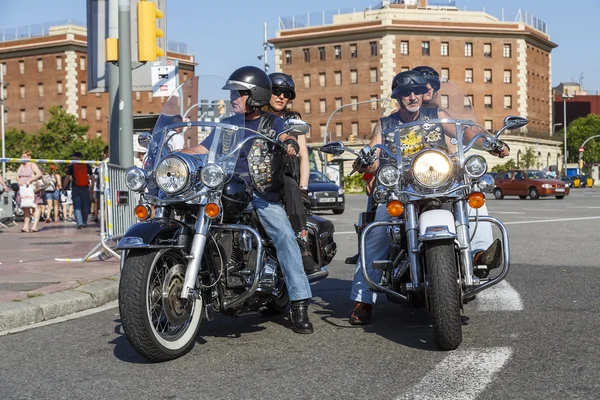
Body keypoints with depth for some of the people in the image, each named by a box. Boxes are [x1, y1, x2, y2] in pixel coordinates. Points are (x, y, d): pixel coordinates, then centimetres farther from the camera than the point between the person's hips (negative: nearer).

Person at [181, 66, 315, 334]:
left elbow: (285, 137, -9)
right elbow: (201, 151, 14)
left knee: (285, 237, -22)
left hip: (264, 194, -3)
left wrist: (289, 142, -33)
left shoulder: (272, 123, 12)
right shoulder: (227, 125, 19)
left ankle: (299, 303, -21)